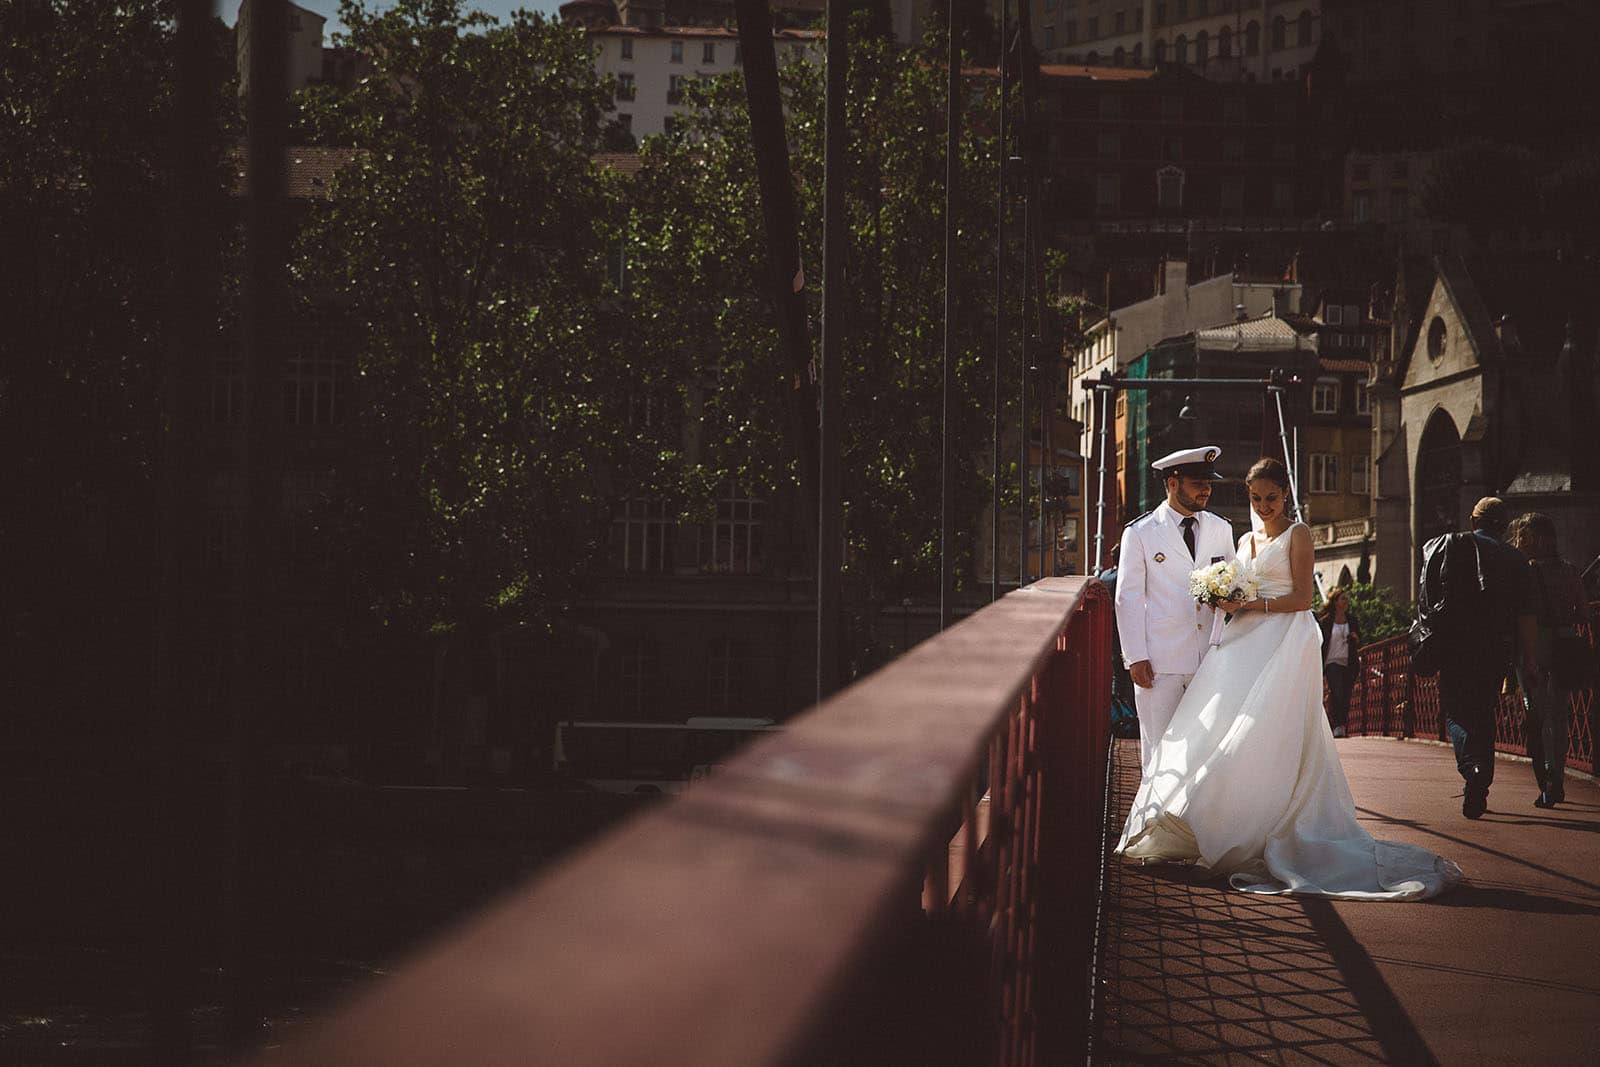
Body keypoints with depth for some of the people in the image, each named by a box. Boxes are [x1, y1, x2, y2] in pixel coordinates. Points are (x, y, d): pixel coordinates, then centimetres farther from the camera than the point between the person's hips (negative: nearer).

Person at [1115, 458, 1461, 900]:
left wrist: (1251, 604, -13)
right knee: (1222, 728, -5)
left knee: (1268, 739, -15)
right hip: (1246, 644, 7)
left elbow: (1301, 598, -6)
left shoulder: (1297, 534, 1)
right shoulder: (1246, 541, 21)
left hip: (1286, 643, -7)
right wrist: (1228, 602, 3)